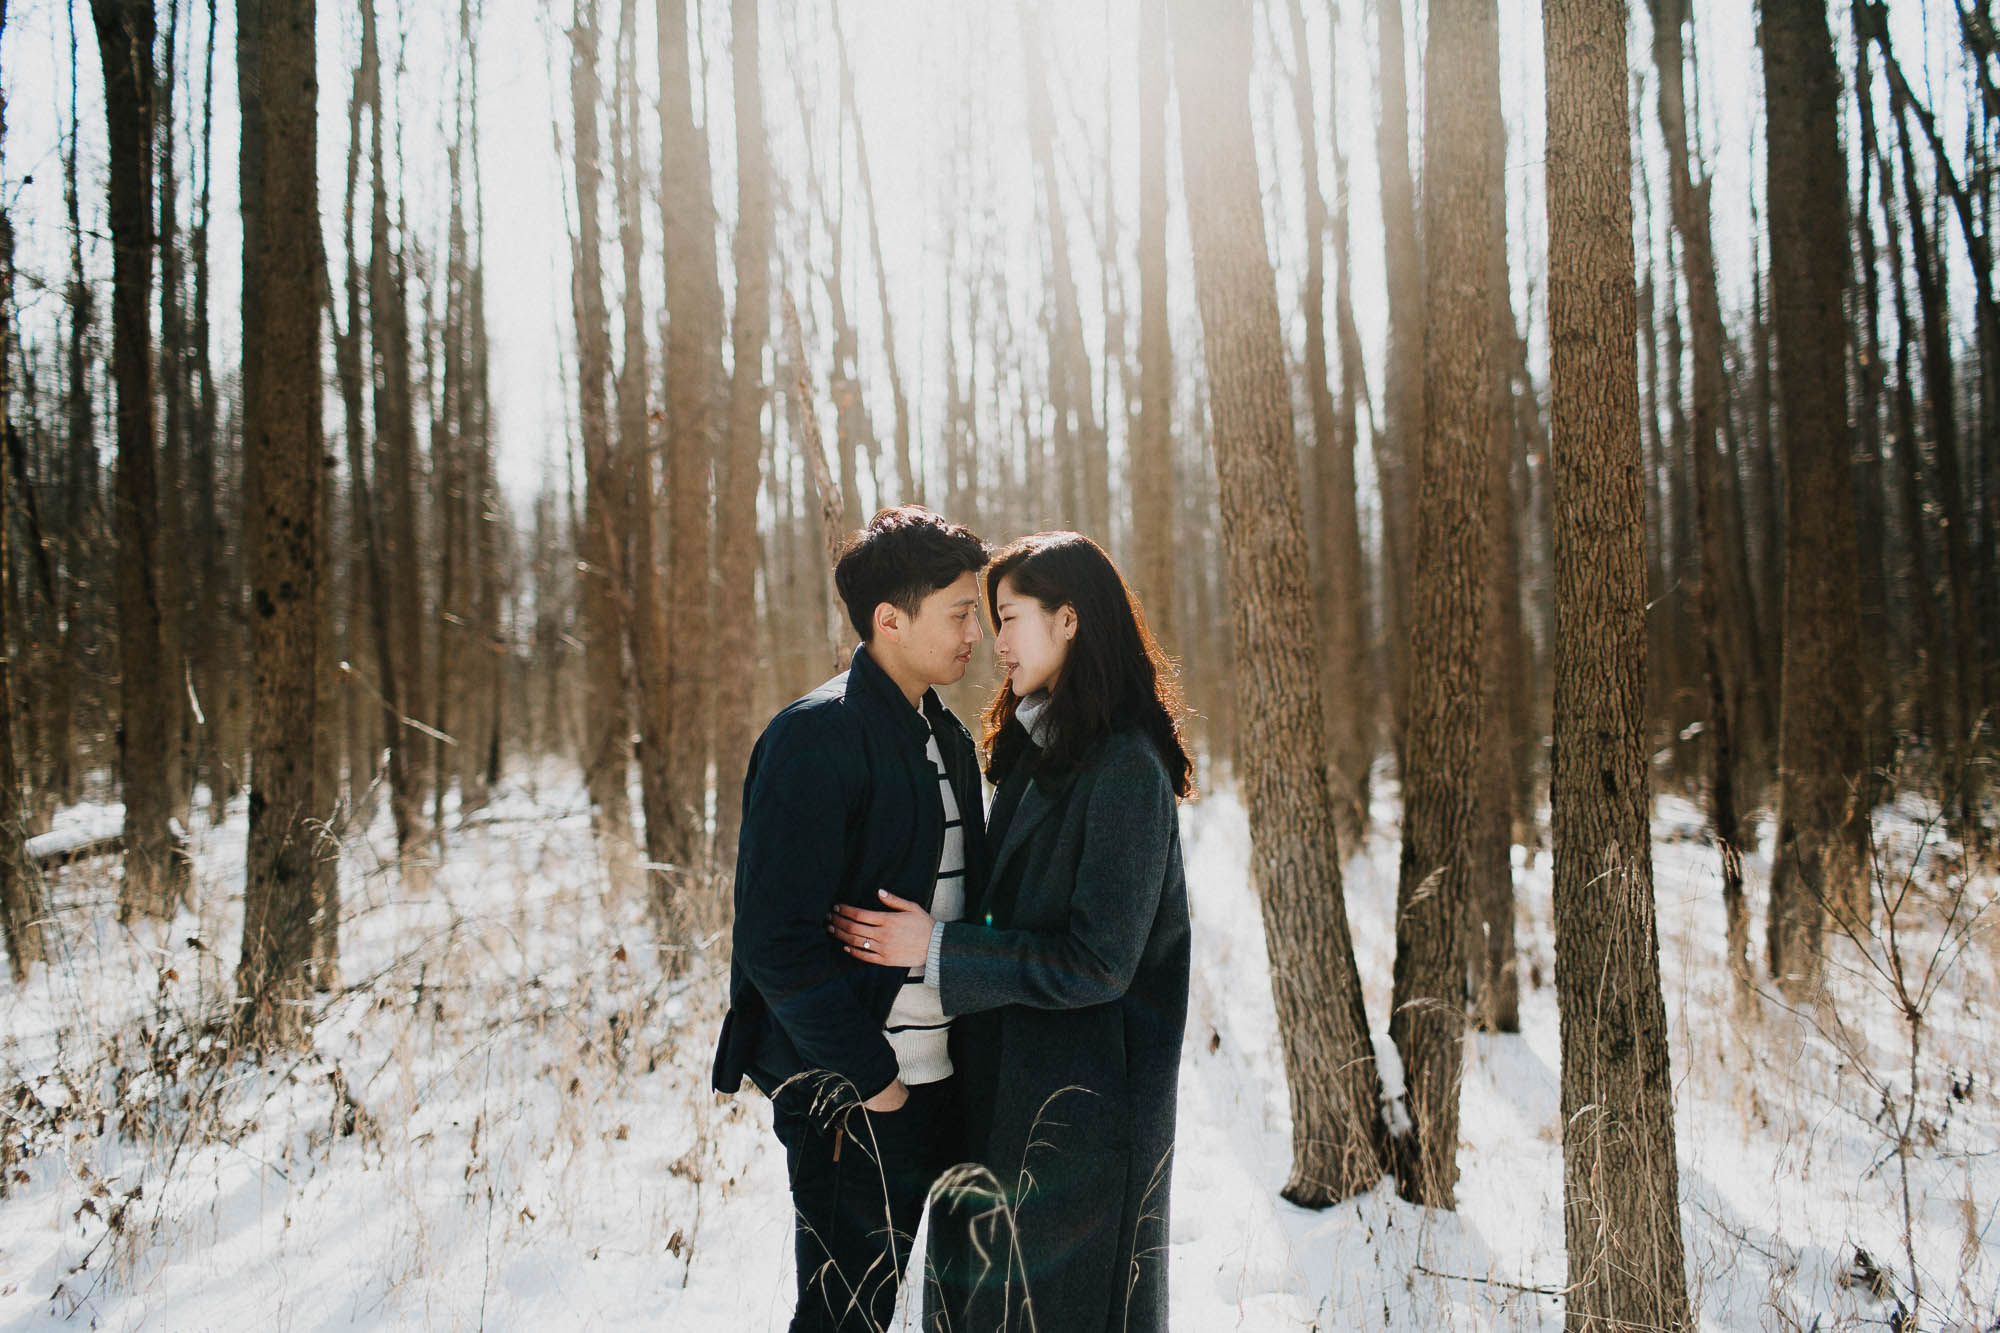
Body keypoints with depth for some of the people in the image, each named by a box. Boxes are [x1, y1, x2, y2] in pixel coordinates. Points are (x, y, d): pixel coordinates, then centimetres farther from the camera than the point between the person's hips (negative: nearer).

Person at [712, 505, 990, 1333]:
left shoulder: (947, 738, 12)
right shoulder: (816, 738, -15)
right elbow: (777, 938, -20)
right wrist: (868, 1073, -16)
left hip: (941, 1078, 8)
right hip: (856, 1100, -8)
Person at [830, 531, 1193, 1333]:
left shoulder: (1123, 769, -20)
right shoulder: (1036, 747, 8)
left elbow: (1098, 962, -22)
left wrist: (937, 949, -20)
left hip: (1082, 1092, -9)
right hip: (1009, 1075, 9)